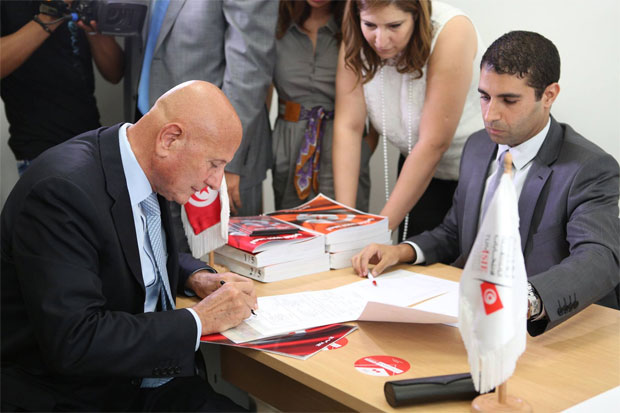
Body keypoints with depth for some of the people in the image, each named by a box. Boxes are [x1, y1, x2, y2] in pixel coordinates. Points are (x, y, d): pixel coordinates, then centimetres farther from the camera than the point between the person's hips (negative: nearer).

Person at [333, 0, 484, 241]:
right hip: (417, 165, 4)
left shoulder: (452, 32, -29)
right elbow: (348, 126, -17)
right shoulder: (356, 41, -14)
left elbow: (434, 143, -30)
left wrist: (383, 226, -29)